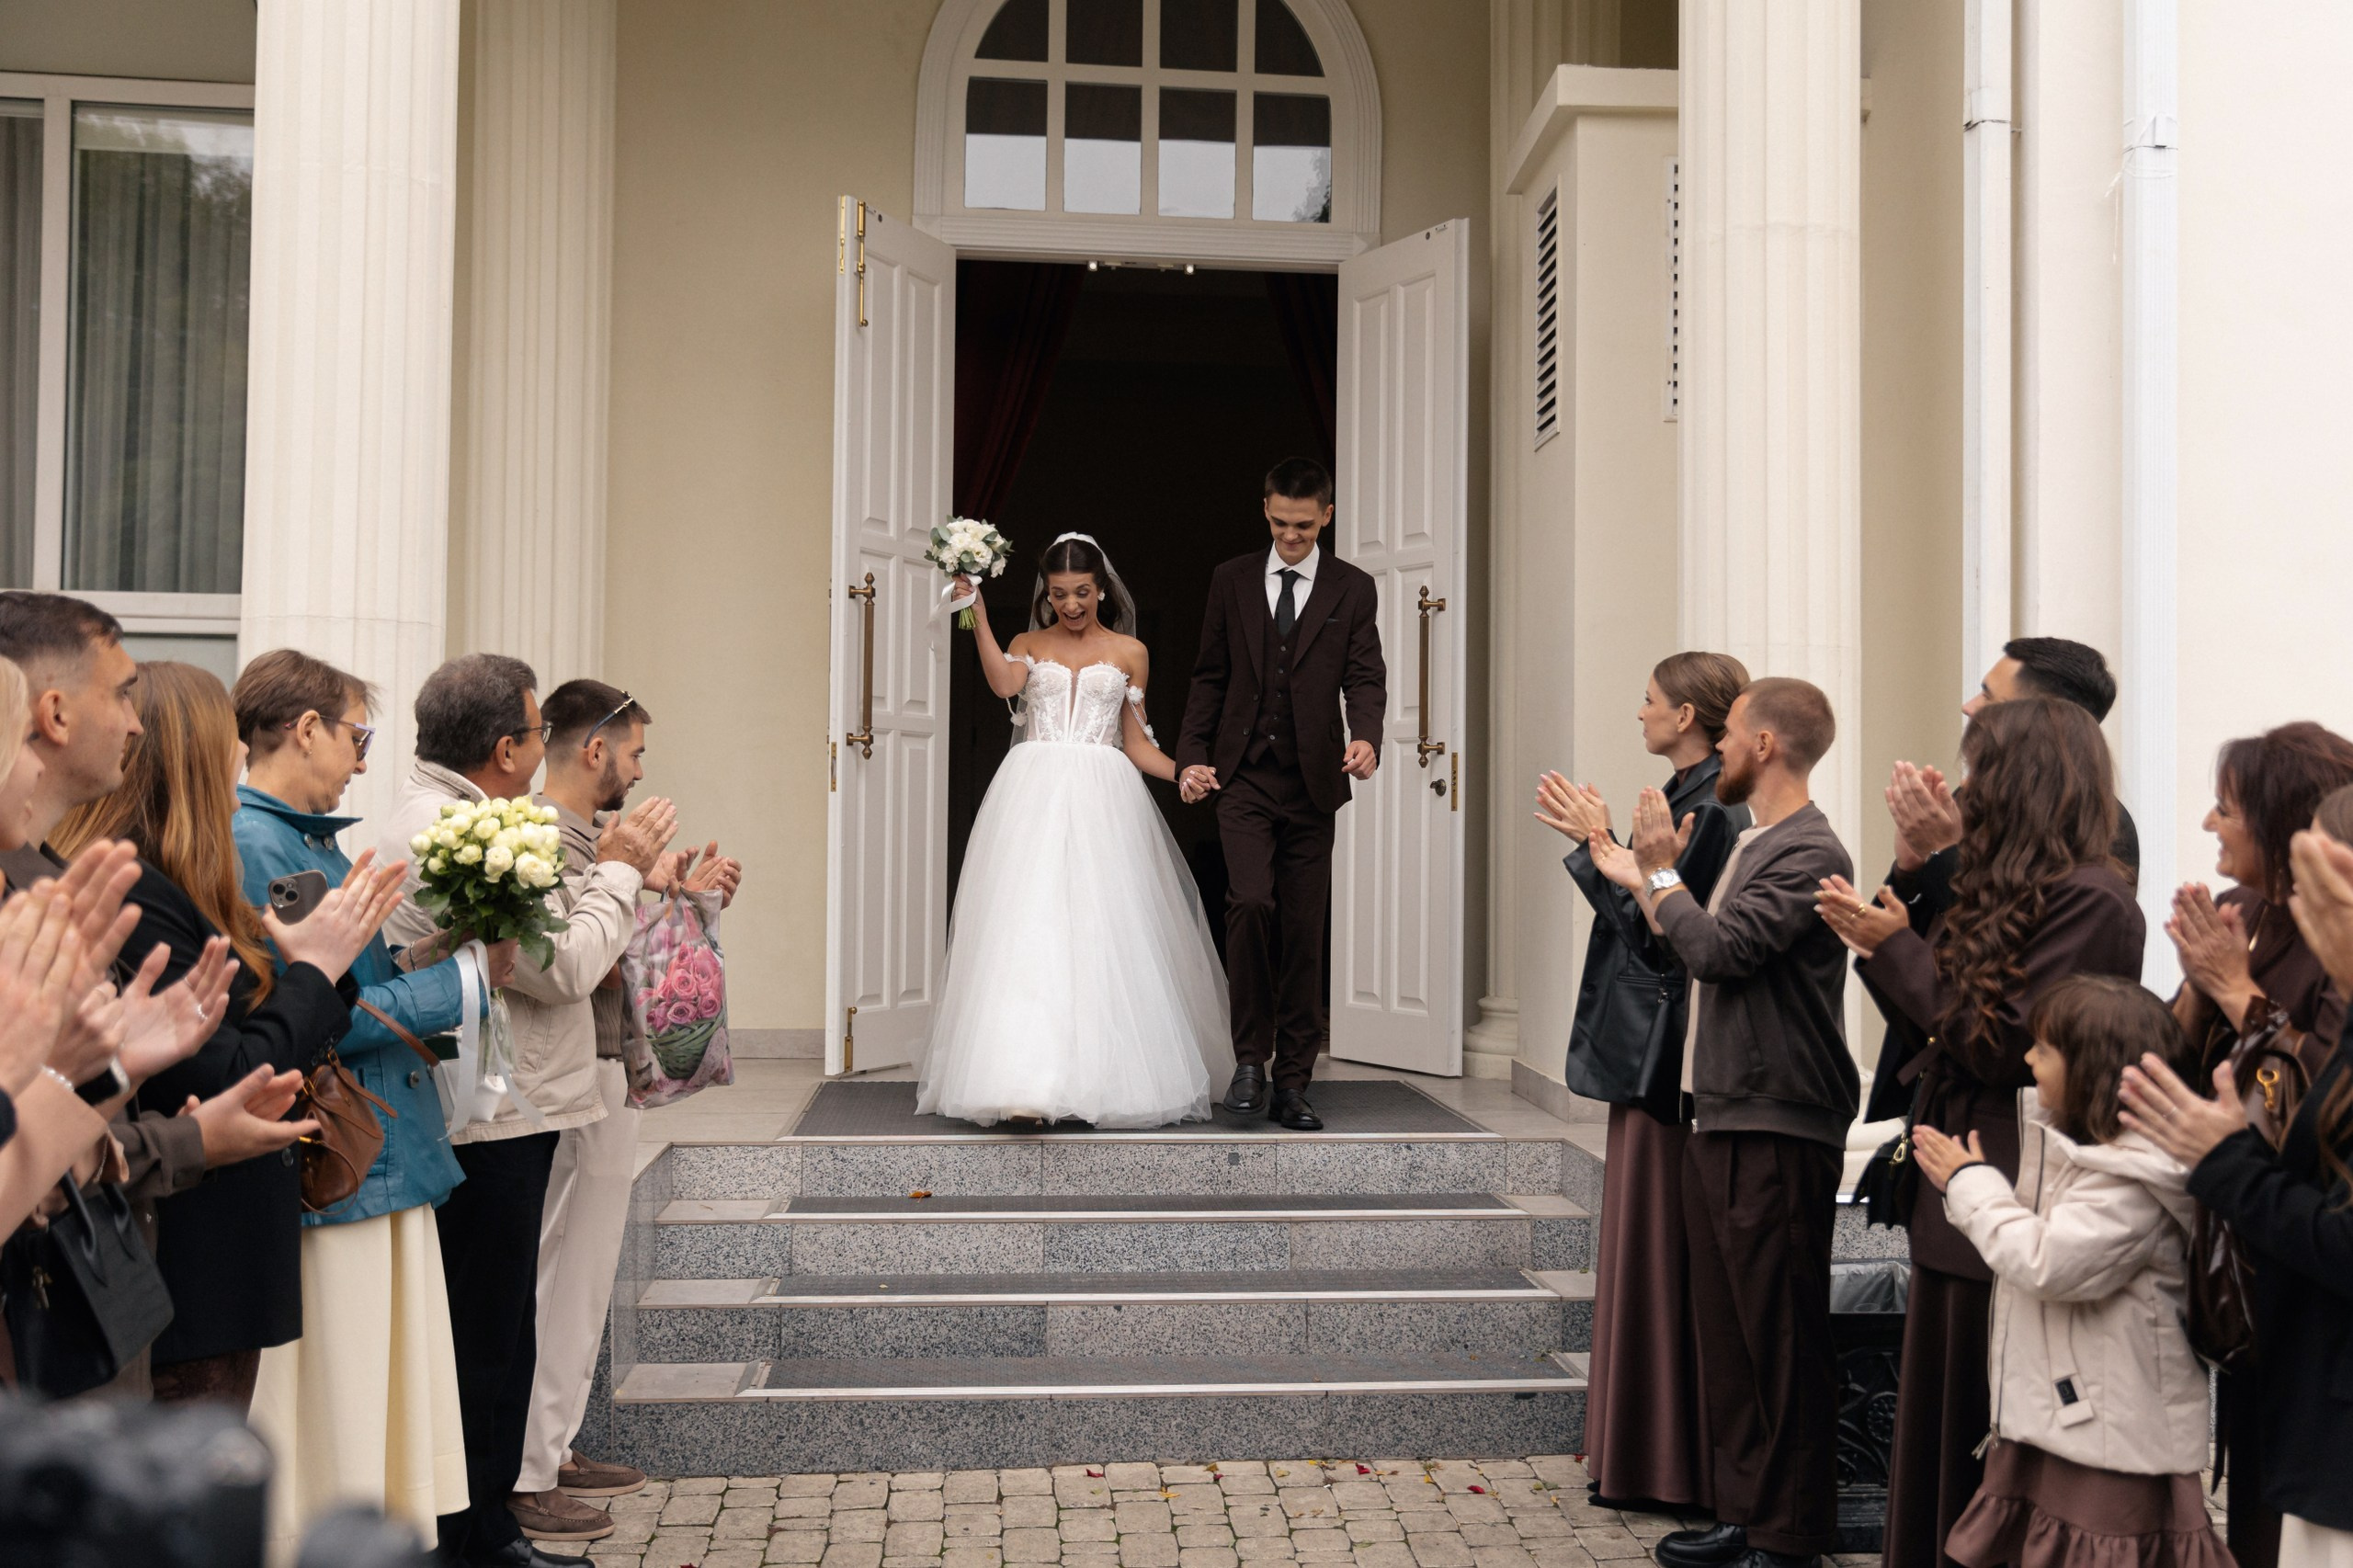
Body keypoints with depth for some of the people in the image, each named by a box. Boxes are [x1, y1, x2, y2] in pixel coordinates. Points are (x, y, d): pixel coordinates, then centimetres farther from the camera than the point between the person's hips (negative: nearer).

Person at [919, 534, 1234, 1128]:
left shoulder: (1128, 652, 14)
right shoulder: (1029, 645, 13)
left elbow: (1135, 745, 14)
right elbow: (1004, 683, -9)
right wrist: (977, 614, -12)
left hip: (1101, 799, 1)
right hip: (1033, 794, 0)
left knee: (1099, 933, -4)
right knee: (1029, 928, -11)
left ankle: (1099, 1077, 5)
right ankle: (1026, 1086, -17)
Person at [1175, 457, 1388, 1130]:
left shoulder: (1353, 590, 5)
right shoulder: (1231, 580, 8)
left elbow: (1365, 677, -2)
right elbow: (1209, 676, 11)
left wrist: (1366, 739, -22)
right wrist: (1192, 756, 1)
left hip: (1311, 784, 0)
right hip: (1244, 777, 0)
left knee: (1304, 932, 3)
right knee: (1250, 903, -20)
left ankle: (1293, 1082, 12)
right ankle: (1251, 1058, -6)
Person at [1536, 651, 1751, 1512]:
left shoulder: (1708, 810, -17)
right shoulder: (1691, 799, 13)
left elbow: (1656, 931, -21)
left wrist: (1599, 845, -15)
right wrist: (1600, 842, 11)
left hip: (1666, 1053, -10)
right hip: (1651, 1050, 10)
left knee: (1659, 1242, -2)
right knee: (1647, 1239, 15)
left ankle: (1670, 1461, 8)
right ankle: (1642, 1447, 25)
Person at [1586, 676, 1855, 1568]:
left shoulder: (1809, 853, -14)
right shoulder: (1752, 843, 17)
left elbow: (1718, 949, -22)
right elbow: (1695, 956, 17)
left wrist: (1661, 873, -8)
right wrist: (1640, 881, 18)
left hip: (1776, 1132, -10)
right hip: (1719, 1121, 10)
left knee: (1780, 1337, -1)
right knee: (1726, 1331, 14)